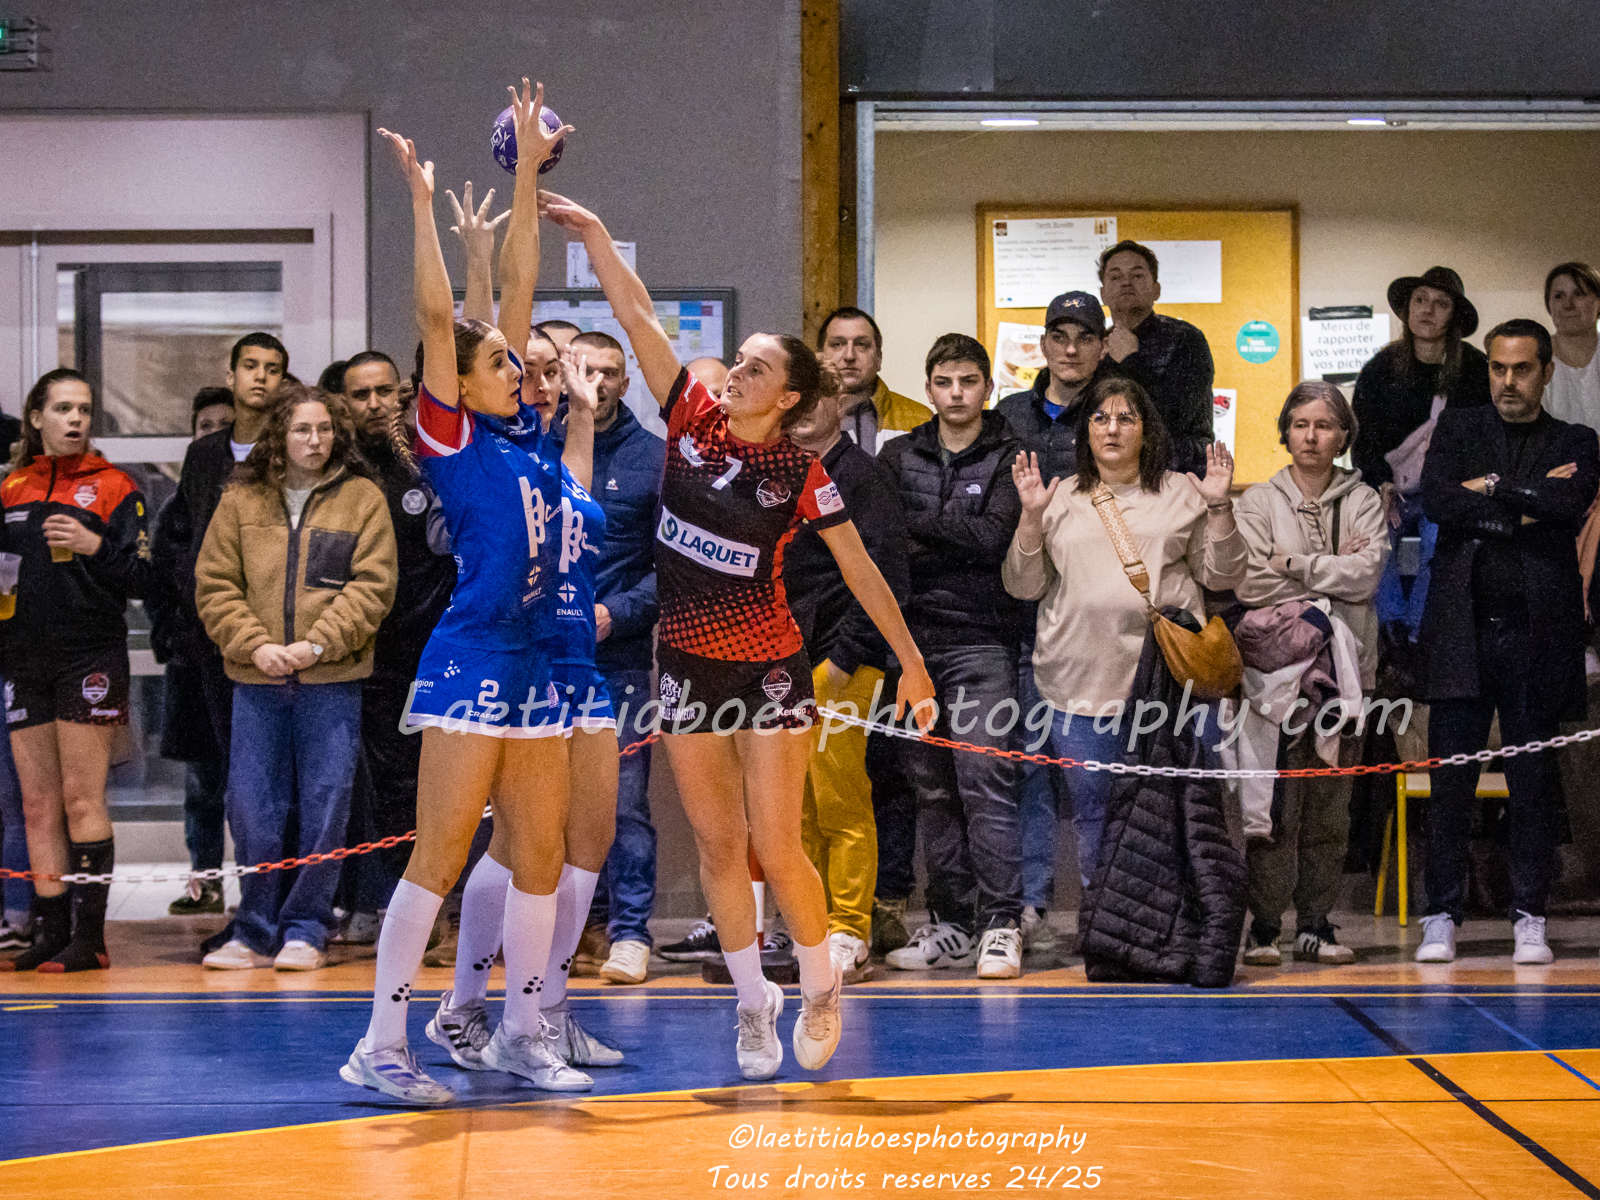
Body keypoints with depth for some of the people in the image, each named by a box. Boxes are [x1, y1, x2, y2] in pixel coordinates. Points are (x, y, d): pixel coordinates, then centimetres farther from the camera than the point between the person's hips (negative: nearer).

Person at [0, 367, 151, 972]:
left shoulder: (112, 486, -1)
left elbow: (140, 579, -4)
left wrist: (96, 547, -20)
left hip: (89, 656, -5)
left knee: (81, 798, -7)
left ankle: (89, 934, -5)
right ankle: (50, 929, 9)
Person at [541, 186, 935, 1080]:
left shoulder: (801, 472, -8)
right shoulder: (693, 421, -2)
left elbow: (860, 568, -2)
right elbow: (639, 314, -6)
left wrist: (912, 661, -1)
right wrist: (591, 230, -12)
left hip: (769, 667, -3)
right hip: (689, 662, 4)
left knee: (776, 847, -5)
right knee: (718, 845, 7)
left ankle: (822, 984, 18)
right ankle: (755, 1006, 18)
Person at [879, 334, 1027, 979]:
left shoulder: (1009, 457, 3)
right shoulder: (899, 455, 14)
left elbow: (993, 536, -12)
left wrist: (915, 525, -6)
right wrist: (951, 546, -8)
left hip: (981, 641, -4)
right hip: (912, 639, 4)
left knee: (986, 778, -11)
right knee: (931, 787, 6)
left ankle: (1001, 921, -7)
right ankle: (949, 921, 12)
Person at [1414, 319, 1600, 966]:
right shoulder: (1458, 429, 12)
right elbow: (1436, 499, -6)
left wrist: (1492, 488, -7)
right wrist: (1524, 507, -8)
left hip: (1538, 631, 0)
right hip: (1462, 628, 0)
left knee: (1535, 779, 3)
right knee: (1450, 778, 0)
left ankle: (1529, 918, 10)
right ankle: (1442, 916, 6)